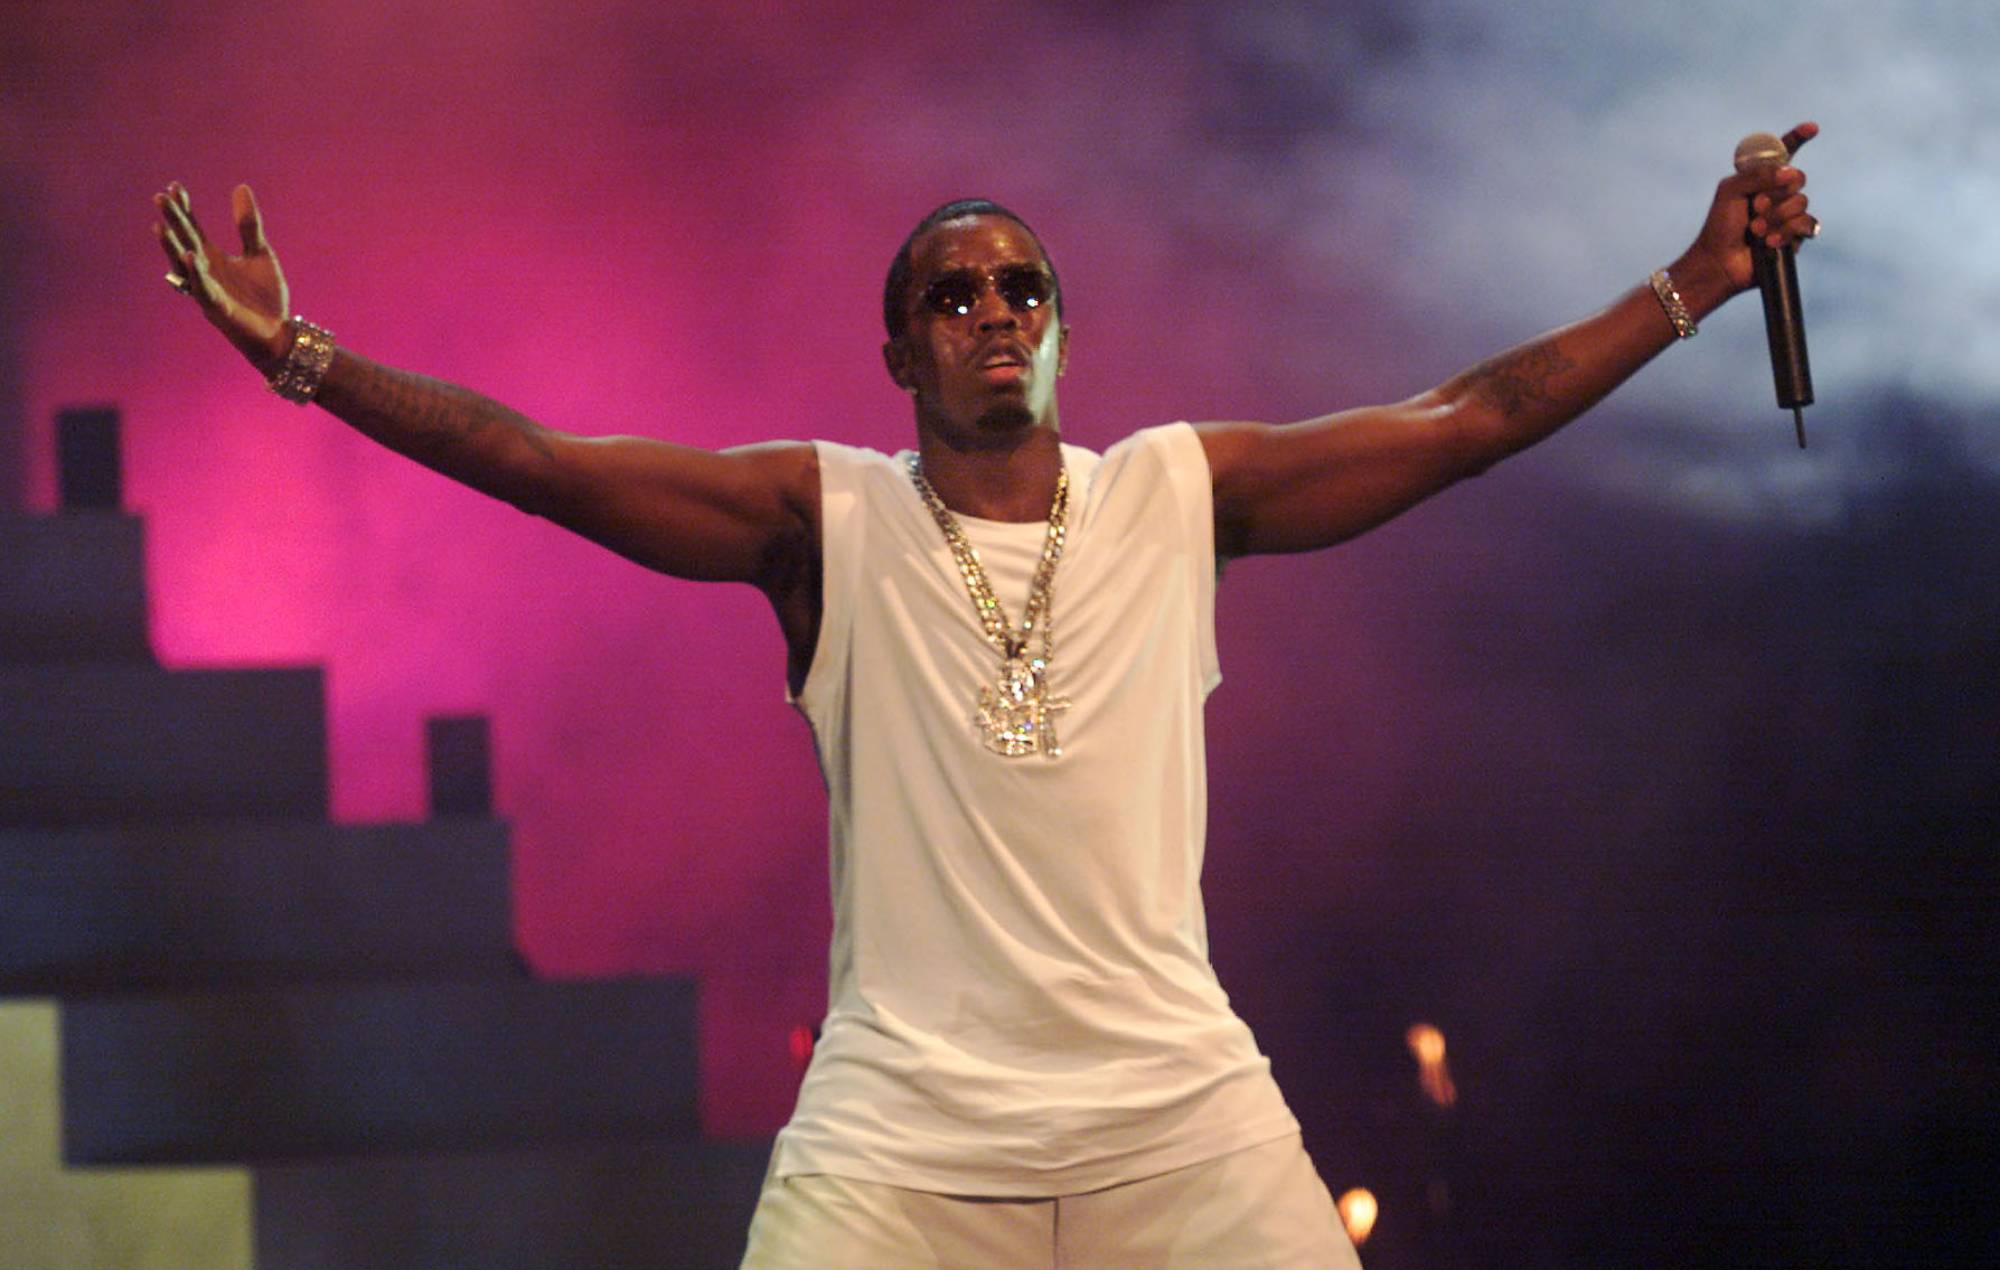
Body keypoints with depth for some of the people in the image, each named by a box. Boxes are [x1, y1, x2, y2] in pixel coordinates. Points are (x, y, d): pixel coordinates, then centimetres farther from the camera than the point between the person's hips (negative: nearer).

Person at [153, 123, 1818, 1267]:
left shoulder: (1178, 495, 7)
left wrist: (1696, 283, 5)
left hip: (1180, 1121, 2)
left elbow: (1470, 422, 9)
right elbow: (539, 463, -3)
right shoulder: (826, 520, 3)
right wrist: (302, 358, -11)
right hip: (902, 1129, -2)